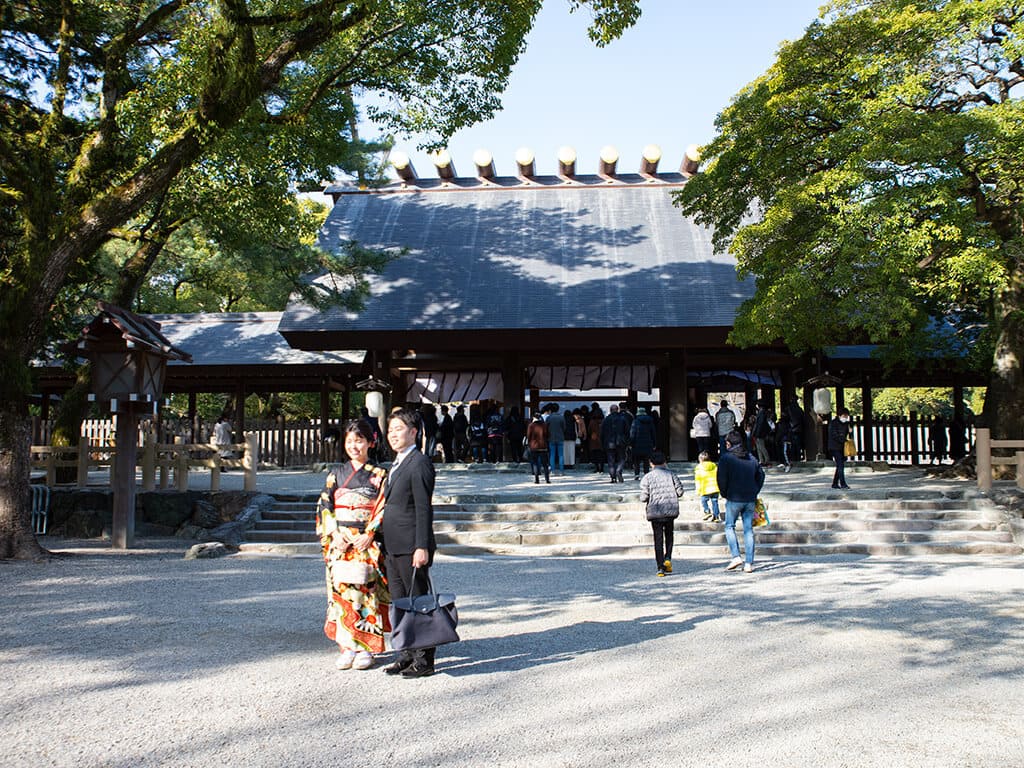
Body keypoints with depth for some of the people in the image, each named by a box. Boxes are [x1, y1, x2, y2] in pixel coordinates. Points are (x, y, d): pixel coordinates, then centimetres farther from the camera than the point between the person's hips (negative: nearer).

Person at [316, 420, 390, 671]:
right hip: (339, 543, 3)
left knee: (365, 590, -5)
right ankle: (347, 648, 9)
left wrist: (369, 535, -13)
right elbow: (324, 505, 7)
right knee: (341, 589, 0)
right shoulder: (336, 473, 10)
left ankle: (365, 648, 4)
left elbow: (383, 509, -2)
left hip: (368, 543, -2)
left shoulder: (378, 475, 2)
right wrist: (334, 534, -6)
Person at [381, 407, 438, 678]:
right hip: (393, 549, 9)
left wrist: (422, 547, -21)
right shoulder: (396, 464, 17)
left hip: (411, 549, -9)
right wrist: (386, 546, 18)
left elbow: (424, 509, -17)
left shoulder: (419, 463, -12)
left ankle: (424, 660, 8)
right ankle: (407, 655, 25)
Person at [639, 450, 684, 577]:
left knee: (658, 539, 5)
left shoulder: (647, 477, -4)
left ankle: (661, 567, 2)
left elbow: (643, 498, -8)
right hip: (671, 510, 1)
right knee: (669, 535, 21)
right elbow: (680, 492, -1)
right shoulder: (671, 474, 1)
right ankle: (668, 558, 4)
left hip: (655, 512, -1)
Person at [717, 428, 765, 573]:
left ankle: (736, 557, -5)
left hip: (734, 498, -4)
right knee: (748, 530, 6)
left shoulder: (725, 458, -6)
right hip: (750, 499, 4)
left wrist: (725, 494, 5)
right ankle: (749, 563, 4)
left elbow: (721, 478, -9)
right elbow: (761, 475, 15)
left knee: (729, 527, 10)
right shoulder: (751, 458, 11)